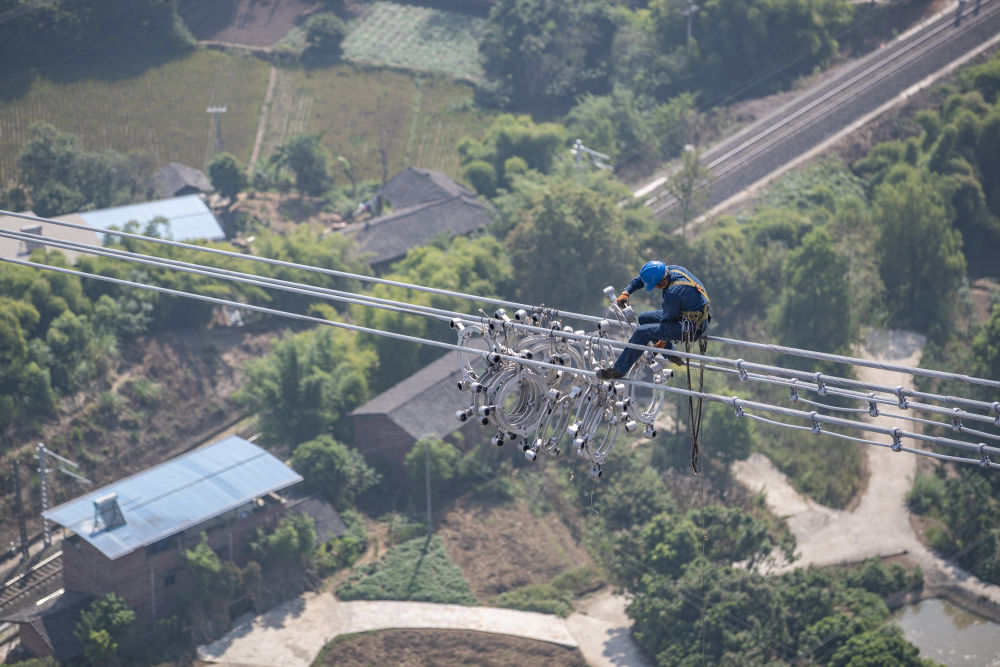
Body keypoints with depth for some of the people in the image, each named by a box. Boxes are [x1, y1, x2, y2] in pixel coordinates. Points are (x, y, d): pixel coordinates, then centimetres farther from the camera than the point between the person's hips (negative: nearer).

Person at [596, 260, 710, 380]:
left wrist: (663, 341, -1)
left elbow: (667, 319, -16)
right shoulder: (671, 270, -5)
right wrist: (626, 292, 3)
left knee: (642, 332, -18)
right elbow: (643, 278, 10)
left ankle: (618, 370, -8)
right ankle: (672, 356, 20)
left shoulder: (673, 294, -31)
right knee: (644, 318, 18)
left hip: (691, 328, -10)